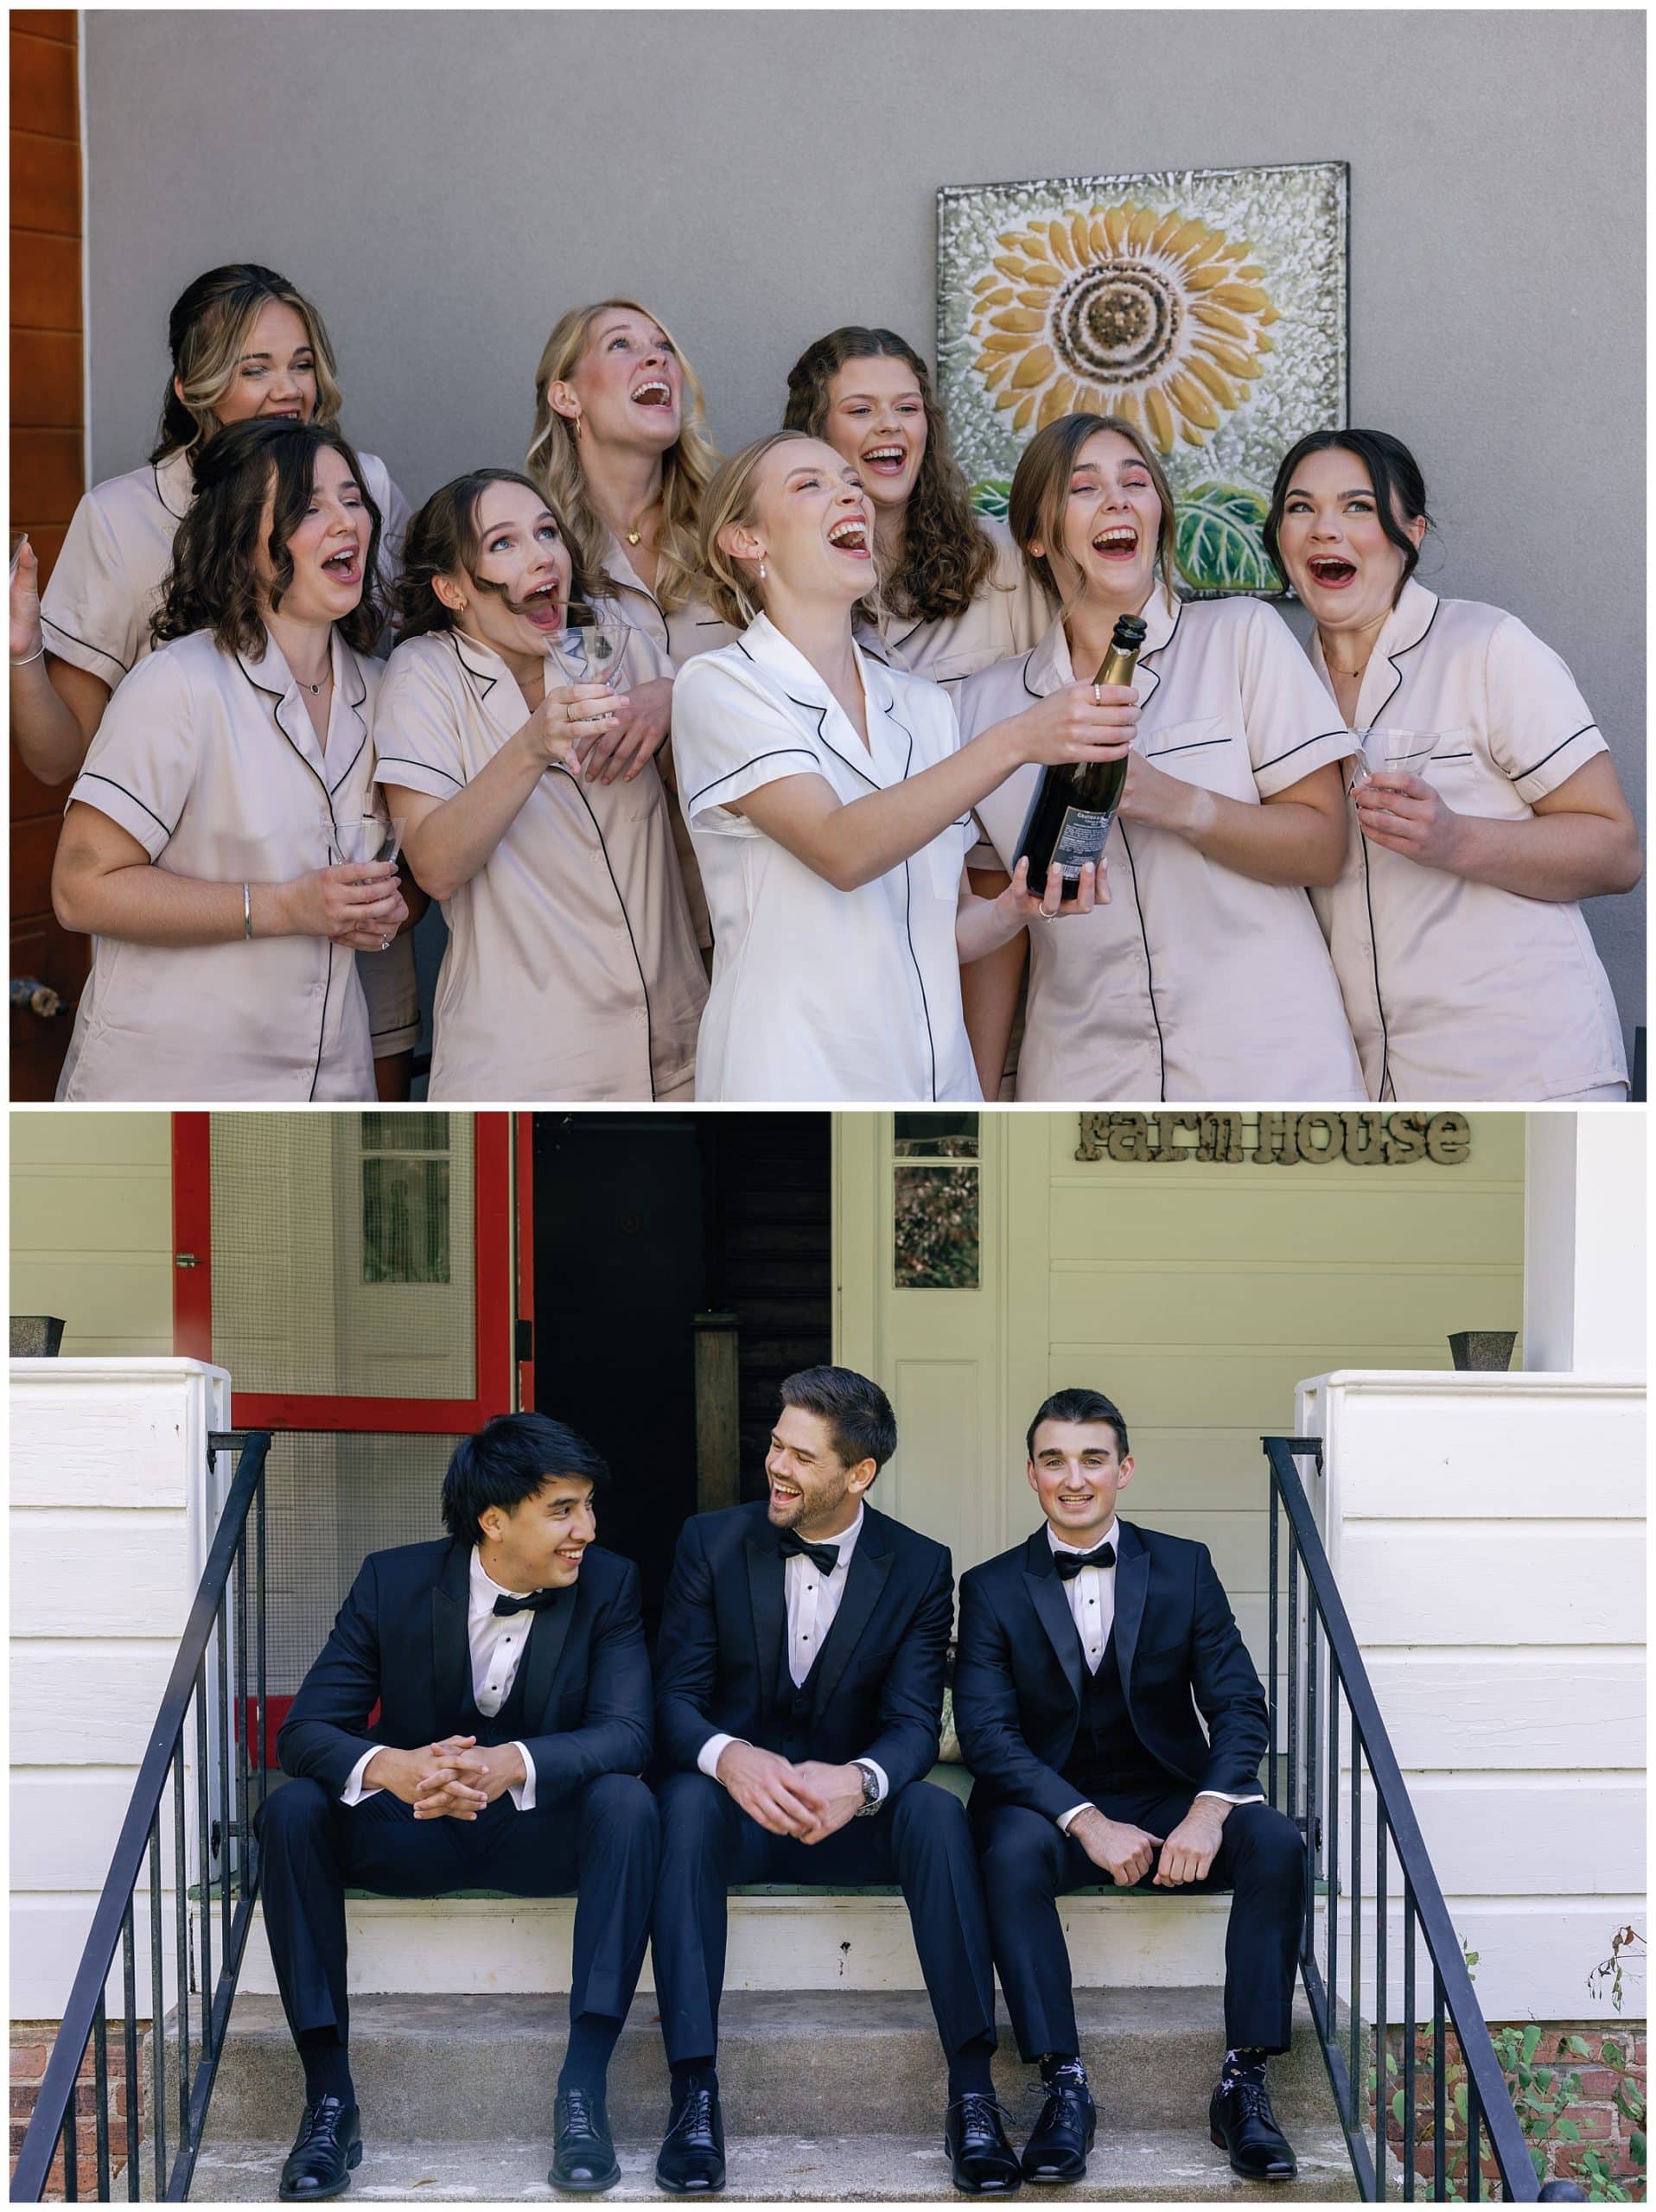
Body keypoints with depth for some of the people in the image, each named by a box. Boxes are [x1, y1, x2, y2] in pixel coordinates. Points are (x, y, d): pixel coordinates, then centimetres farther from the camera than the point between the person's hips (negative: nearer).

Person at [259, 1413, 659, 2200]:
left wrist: (514, 1764, -41)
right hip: (414, 1830, 0)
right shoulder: (394, 1581, -9)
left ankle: (583, 2091, -31)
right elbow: (304, 1730, -14)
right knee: (292, 1811, -27)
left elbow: (625, 1731, -20)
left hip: (541, 1833, 0)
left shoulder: (607, 1586, -9)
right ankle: (329, 2097, -23)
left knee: (627, 1803, -32)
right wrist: (389, 1767, -38)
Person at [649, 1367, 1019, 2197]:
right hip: (739, 1811, 0)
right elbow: (674, 1697, -7)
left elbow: (914, 1723, -9)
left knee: (937, 1811, -32)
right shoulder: (712, 1543, 0)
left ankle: (972, 2094, -33)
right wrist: (730, 1757, -33)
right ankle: (693, 2096, -39)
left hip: (851, 1814, 0)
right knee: (687, 1800, -35)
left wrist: (859, 1780, -35)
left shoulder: (918, 1568, 0)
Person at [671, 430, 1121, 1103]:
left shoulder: (920, 705, 12)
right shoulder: (719, 688, -5)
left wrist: (1013, 908, -8)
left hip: (936, 1076, 5)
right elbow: (841, 851, -20)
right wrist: (1013, 742, -27)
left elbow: (947, 927, 14)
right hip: (794, 1079, -5)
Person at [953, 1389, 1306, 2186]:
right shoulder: (992, 1590, 1)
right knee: (1012, 1850, -35)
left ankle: (1244, 2082, -24)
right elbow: (987, 1735, -10)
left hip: (1169, 1801, 1)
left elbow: (1238, 1704, -2)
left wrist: (1210, 1808, -23)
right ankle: (1064, 2087, -32)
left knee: (1276, 1841, -28)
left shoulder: (1185, 1568, 5)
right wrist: (1087, 1822, -25)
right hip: (1050, 1806, -1)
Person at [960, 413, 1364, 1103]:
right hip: (1082, 1083, 2)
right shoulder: (986, 703, 8)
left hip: (1268, 1066, -1)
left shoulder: (1243, 636, 2)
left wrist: (1178, 804, -19)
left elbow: (1323, 848, -4)